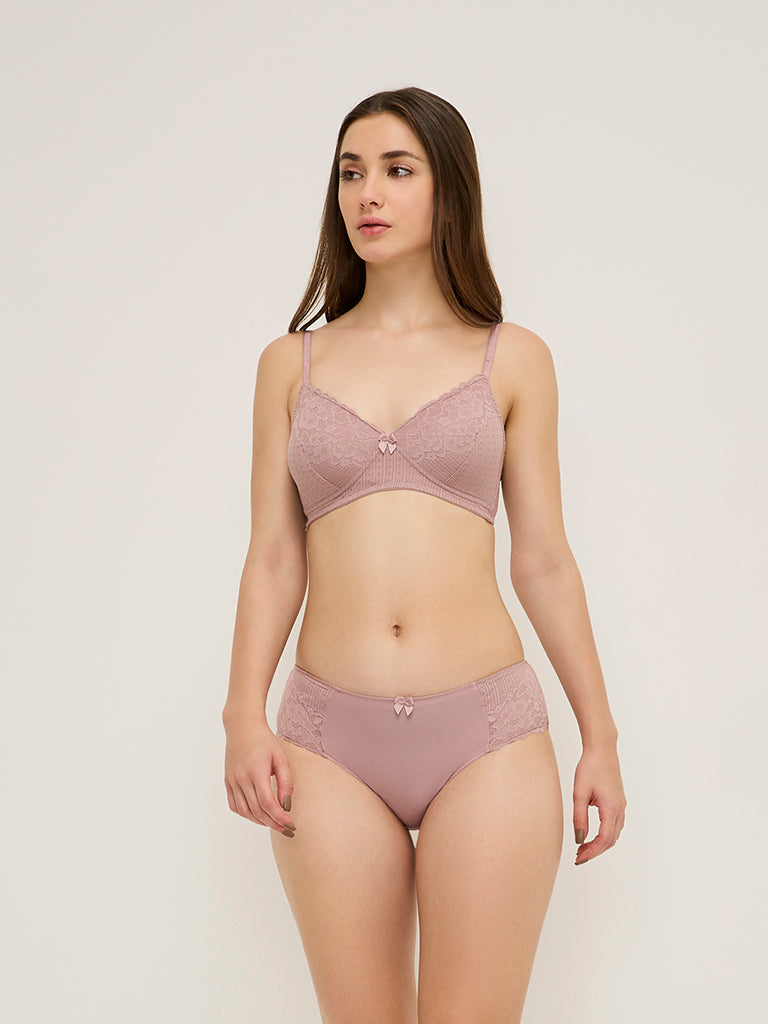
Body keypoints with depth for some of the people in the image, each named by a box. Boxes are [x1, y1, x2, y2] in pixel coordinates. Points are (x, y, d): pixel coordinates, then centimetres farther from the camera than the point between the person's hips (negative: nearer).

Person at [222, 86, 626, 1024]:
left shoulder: (512, 358, 6)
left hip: (488, 735, -1)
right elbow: (273, 556, 8)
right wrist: (244, 716, -4)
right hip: (330, 742, 1)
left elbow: (543, 561, 6)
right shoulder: (291, 363, 10)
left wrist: (600, 737, 6)